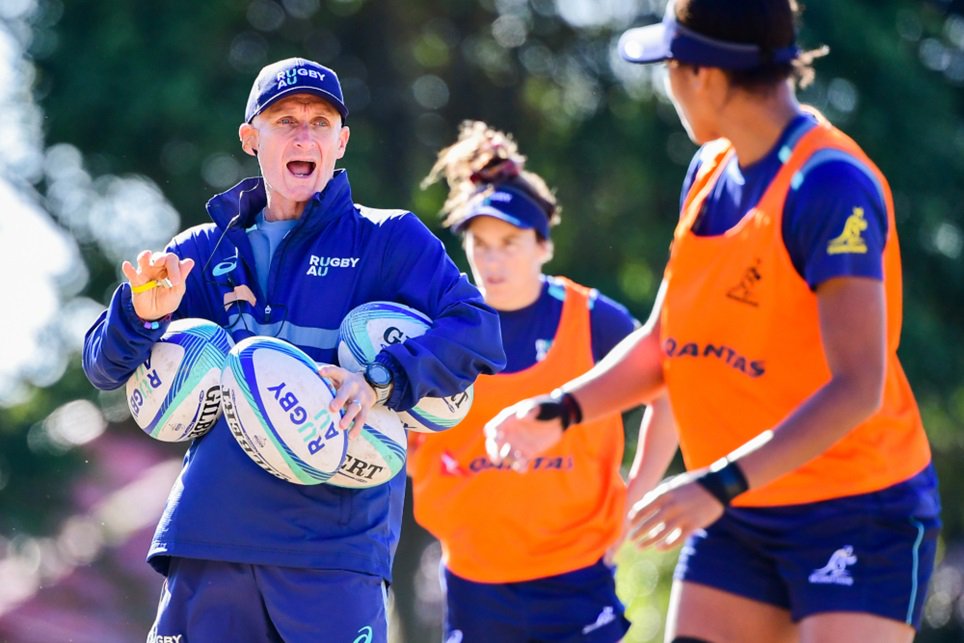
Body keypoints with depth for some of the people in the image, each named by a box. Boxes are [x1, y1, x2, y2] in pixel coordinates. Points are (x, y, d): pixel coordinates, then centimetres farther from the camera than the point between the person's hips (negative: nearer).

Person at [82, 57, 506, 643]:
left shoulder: (390, 240, 6)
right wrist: (142, 315, -9)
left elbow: (478, 332, -6)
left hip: (334, 536, -3)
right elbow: (106, 367, 14)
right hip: (208, 532, 3)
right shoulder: (204, 254, 16)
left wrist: (382, 381, -22)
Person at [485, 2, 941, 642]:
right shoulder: (710, 170, 6)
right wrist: (560, 410, -2)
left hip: (856, 513, -8)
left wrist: (721, 483, -33)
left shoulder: (832, 186, -20)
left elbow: (856, 389, -26)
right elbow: (665, 341, 14)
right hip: (737, 520, 8)